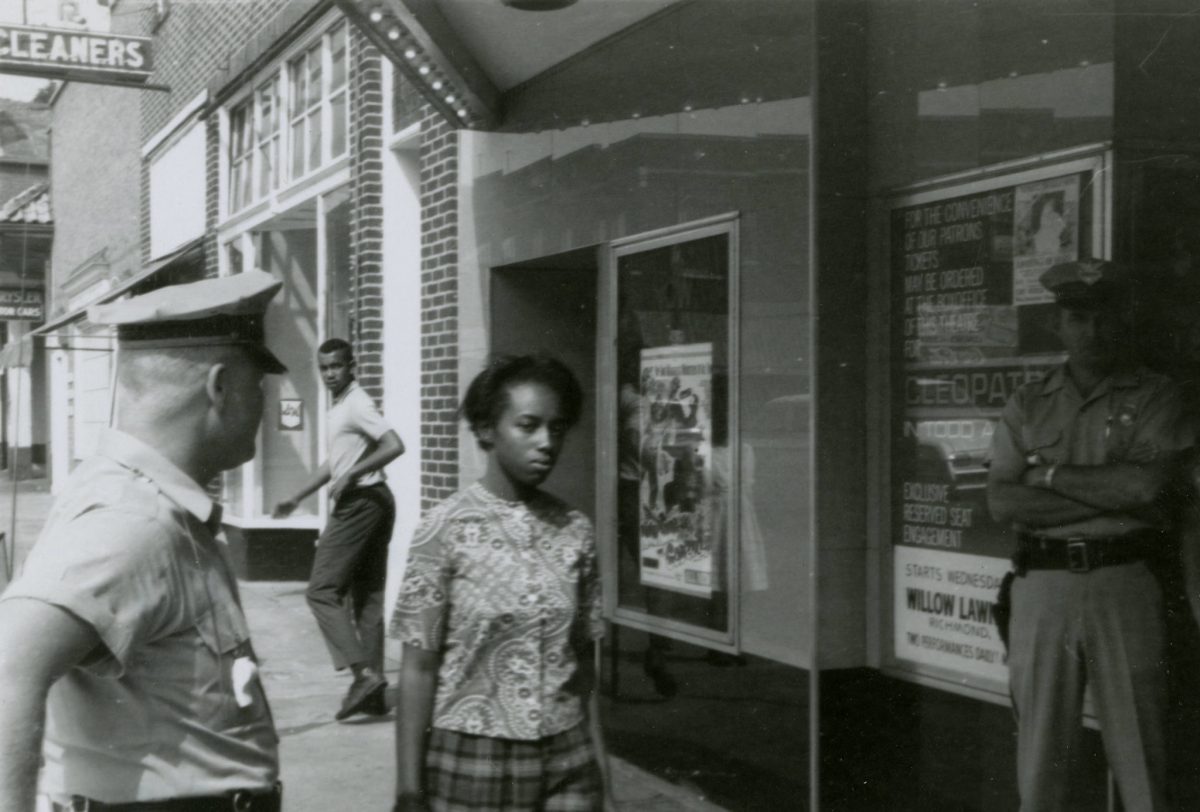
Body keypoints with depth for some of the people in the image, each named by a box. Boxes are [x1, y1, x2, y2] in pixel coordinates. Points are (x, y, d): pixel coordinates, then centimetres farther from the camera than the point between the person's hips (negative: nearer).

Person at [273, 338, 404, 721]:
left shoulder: (357, 404, -12)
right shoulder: (341, 406, 19)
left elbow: (394, 445, -24)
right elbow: (335, 462, 28)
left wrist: (351, 475, -23)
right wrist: (297, 498, 28)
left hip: (359, 503, -10)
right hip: (373, 503, 10)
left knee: (322, 591, -7)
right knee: (368, 598, 9)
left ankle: (363, 672, -15)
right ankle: (373, 692, 12)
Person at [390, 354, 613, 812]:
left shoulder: (575, 532, 2)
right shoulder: (446, 530, -8)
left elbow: (582, 659, 8)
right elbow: (418, 667, -7)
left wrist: (597, 760, 7)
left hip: (567, 760, 3)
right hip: (472, 759, -3)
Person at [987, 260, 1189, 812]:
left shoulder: (1154, 396, 6)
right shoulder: (1027, 405, 10)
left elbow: (1144, 482, -11)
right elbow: (1001, 502, -1)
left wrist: (1050, 474, -4)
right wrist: (1110, 494, -7)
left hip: (1124, 581, -2)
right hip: (1043, 582, 2)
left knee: (1138, 741, 2)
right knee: (1039, 746, 5)